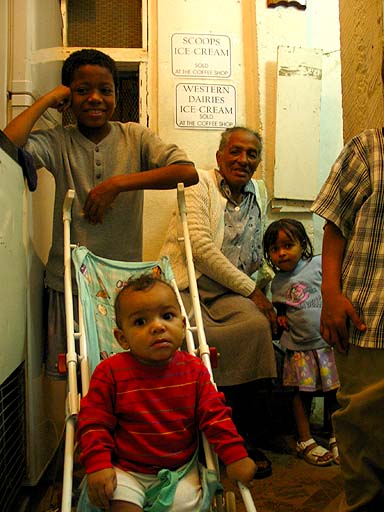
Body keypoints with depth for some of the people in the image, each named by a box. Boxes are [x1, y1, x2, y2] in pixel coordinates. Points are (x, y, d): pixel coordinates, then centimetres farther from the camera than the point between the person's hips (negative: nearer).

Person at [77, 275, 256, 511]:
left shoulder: (194, 369, -5)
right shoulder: (110, 372, -13)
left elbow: (214, 414, 0)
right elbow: (94, 421, -8)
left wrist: (235, 455, -8)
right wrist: (98, 465, -19)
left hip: (180, 468, 2)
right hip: (126, 470, -2)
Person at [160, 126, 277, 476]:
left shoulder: (259, 193, 19)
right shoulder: (198, 183, -1)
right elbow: (201, 246, -14)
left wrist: (263, 292, 10)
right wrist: (251, 290, -12)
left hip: (227, 294, 5)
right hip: (185, 288, -4)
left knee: (258, 325, -27)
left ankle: (245, 435, -11)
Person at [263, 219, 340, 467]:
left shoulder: (318, 264, -7)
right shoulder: (277, 284, 5)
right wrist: (281, 318, 0)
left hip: (328, 342, -2)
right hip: (299, 348, 2)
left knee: (333, 391, 8)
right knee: (303, 392, 9)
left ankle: (337, 437, 28)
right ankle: (305, 441, 24)